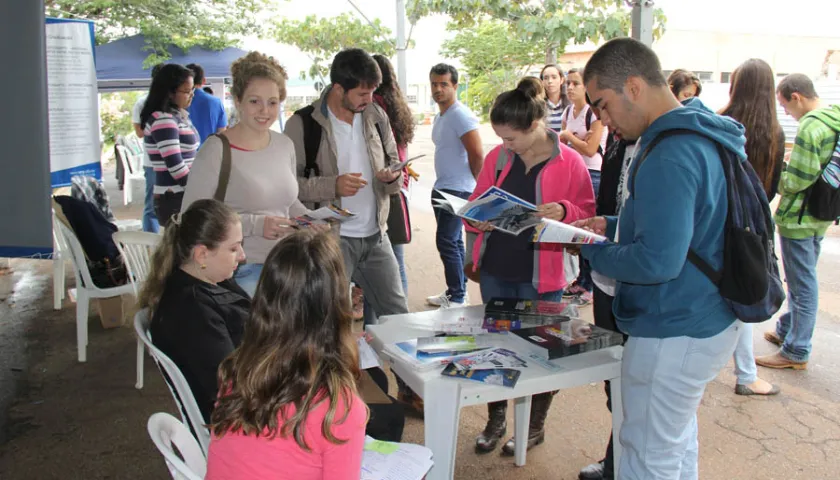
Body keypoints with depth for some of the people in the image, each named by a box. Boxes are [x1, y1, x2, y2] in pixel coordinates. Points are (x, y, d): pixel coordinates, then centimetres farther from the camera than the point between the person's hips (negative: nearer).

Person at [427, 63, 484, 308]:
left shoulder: (461, 115, -15)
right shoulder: (439, 117, 15)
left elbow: (477, 154, -20)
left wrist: (468, 181, -7)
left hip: (458, 191, -10)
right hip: (441, 188, 10)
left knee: (446, 241, -10)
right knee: (453, 242, 15)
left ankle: (457, 298, -3)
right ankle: (456, 291, 24)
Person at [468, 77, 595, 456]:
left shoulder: (569, 162, -9)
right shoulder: (497, 157, 3)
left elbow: (587, 214, -6)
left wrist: (564, 211, -25)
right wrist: (478, 218, -10)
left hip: (540, 276, -4)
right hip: (494, 270, 4)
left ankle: (535, 426, 30)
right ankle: (495, 420, 32)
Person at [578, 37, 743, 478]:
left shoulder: (670, 155, -25)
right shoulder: (703, 135, 8)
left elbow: (658, 261, -31)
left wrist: (591, 252, -14)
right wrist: (613, 226, 10)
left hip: (674, 334, -10)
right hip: (704, 319, 10)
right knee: (678, 439, 25)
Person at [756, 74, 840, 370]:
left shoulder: (810, 126, -22)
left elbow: (797, 181, -24)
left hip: (798, 218, -9)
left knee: (802, 284, 0)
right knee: (802, 280, 20)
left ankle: (796, 352, 11)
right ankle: (787, 331, 36)